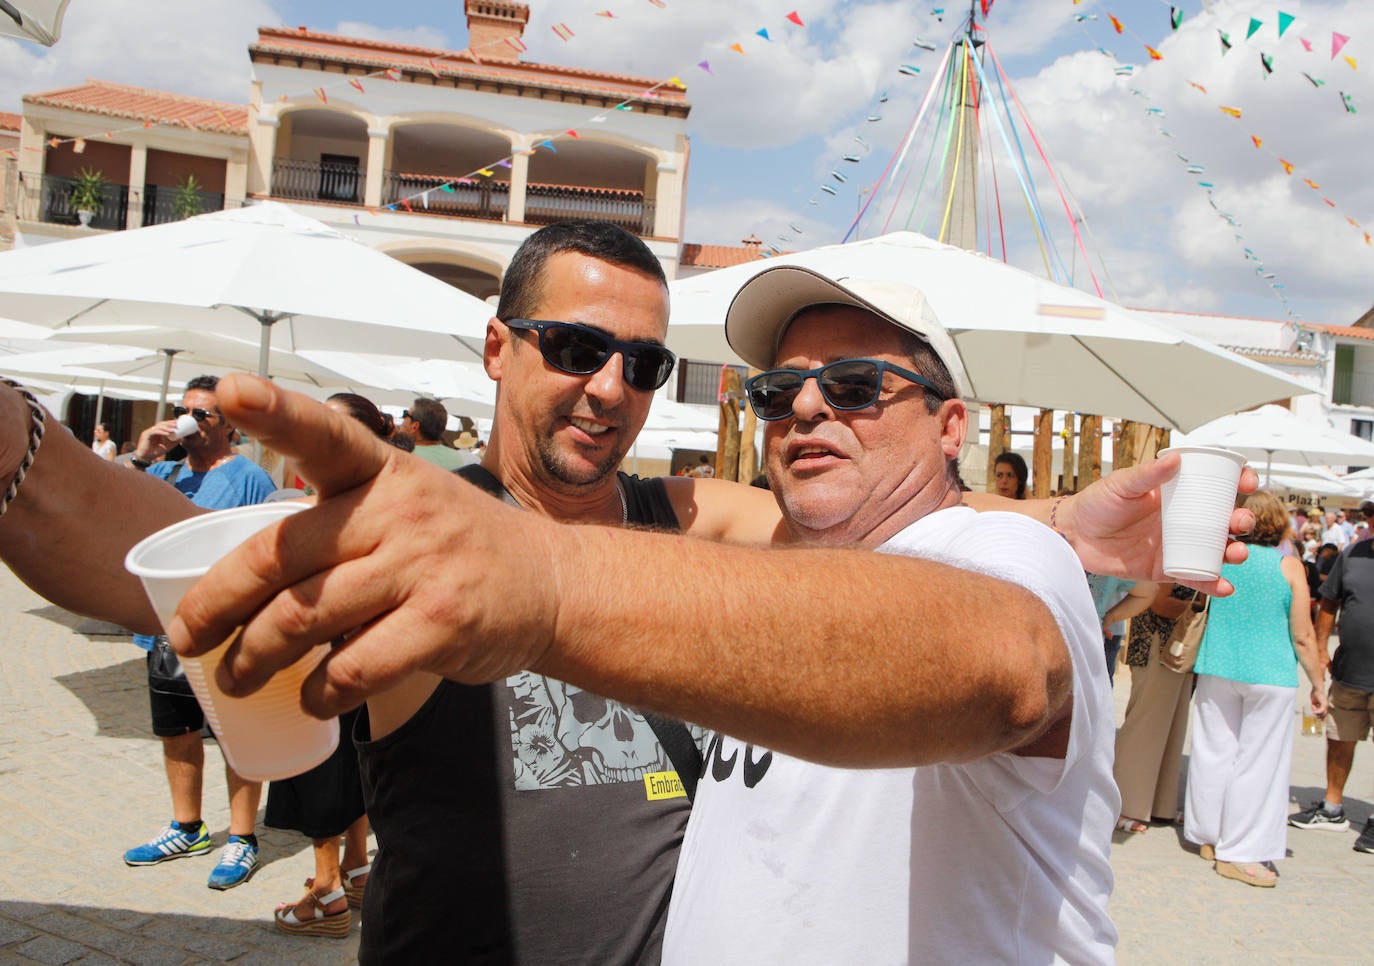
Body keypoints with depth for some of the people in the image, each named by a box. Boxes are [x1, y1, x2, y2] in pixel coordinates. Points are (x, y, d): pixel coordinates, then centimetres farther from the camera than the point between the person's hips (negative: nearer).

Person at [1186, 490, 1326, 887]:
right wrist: (1317, 685, 2)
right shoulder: (1288, 566, -8)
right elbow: (1303, 637, -6)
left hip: (1217, 671, 3)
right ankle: (1239, 853, 7)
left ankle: (1208, 835, 25)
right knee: (1258, 761, 4)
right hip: (1270, 676, -3)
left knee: (1214, 751, 13)